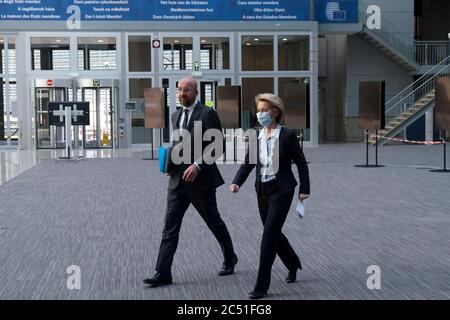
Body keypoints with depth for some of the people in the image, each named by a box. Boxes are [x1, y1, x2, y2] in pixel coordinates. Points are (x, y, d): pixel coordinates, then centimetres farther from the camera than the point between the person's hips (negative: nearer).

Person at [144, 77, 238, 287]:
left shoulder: (207, 114, -9)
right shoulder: (176, 115, 13)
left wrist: (198, 165, -23)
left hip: (200, 179, -6)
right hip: (178, 179, 6)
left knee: (214, 222, 11)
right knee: (170, 226, -2)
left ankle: (229, 259, 33)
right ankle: (162, 273, -4)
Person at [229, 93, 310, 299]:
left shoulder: (288, 136, -10)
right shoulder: (256, 137, 4)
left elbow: (301, 163, -5)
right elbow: (248, 164, 3)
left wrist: (304, 189, -7)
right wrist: (237, 182, -13)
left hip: (281, 190, -6)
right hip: (263, 190, 6)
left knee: (269, 235, -10)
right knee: (273, 233, 17)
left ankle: (262, 286, -5)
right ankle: (293, 264, 44)